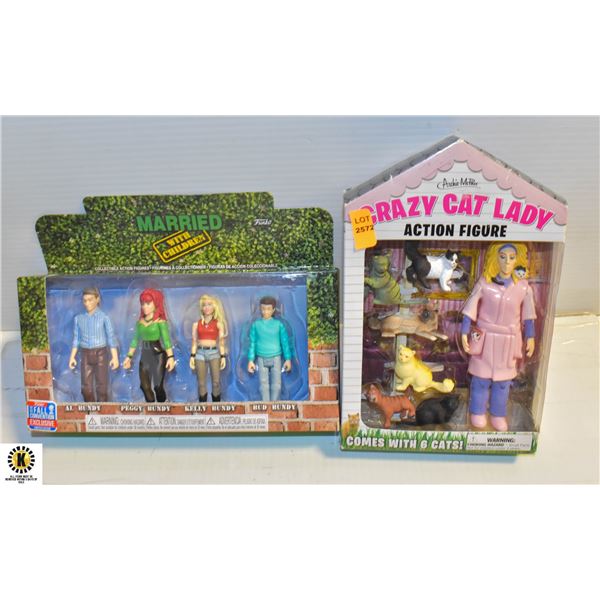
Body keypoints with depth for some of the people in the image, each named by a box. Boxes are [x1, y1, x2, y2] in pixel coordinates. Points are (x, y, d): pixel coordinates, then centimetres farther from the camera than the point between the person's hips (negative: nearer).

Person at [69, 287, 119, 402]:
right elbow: (76, 339, 9)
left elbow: (111, 337, -6)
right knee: (86, 388, 5)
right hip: (86, 355, 3)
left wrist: (115, 357, -10)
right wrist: (72, 357, 3)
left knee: (101, 387, -2)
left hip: (101, 354, -3)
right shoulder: (78, 318, 4)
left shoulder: (104, 317, -6)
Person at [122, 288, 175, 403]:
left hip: (158, 355, -5)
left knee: (158, 386, -2)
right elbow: (135, 340, 14)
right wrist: (129, 356, 12)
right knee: (145, 386, 6)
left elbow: (166, 339, -19)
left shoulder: (160, 321, -9)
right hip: (144, 356, 5)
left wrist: (170, 357, -30)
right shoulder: (140, 322, 7)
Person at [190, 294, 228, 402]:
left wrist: (223, 356, -3)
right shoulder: (196, 323, 9)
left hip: (214, 352, -1)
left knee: (216, 382, -7)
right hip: (200, 353, 2)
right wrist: (192, 356, 2)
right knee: (201, 383, 2)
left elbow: (221, 341, 3)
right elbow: (194, 341, 9)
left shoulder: (218, 323, 5)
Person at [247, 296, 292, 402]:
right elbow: (252, 343, 4)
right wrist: (251, 360, 3)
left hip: (276, 358, -1)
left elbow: (285, 342, 1)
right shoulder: (256, 324, -1)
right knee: (264, 384, 6)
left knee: (276, 384, 1)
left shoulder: (278, 324, -3)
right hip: (261, 359, 1)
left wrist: (288, 359, 0)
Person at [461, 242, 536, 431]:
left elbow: (528, 315, 6)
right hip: (485, 338, -2)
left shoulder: (523, 286, -4)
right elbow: (470, 310, -6)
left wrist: (530, 337, 9)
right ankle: (478, 412, 25)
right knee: (481, 377, 7)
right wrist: (464, 333, -7)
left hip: (508, 341, 2)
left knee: (503, 379, 11)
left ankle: (498, 414, 28)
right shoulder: (484, 283, -10)